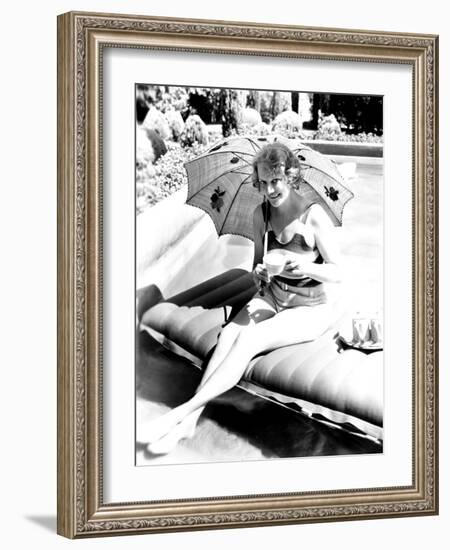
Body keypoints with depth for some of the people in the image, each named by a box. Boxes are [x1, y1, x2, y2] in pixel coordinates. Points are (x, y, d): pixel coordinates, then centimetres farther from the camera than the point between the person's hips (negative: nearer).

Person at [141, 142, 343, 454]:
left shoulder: (314, 217, -17)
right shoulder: (261, 214, -1)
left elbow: (338, 273, -13)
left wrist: (304, 266, -31)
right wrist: (259, 272, -12)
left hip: (310, 309, -5)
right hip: (271, 297, 5)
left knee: (248, 340, -28)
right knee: (229, 333, -23)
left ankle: (185, 411, -30)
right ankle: (190, 421, -32)